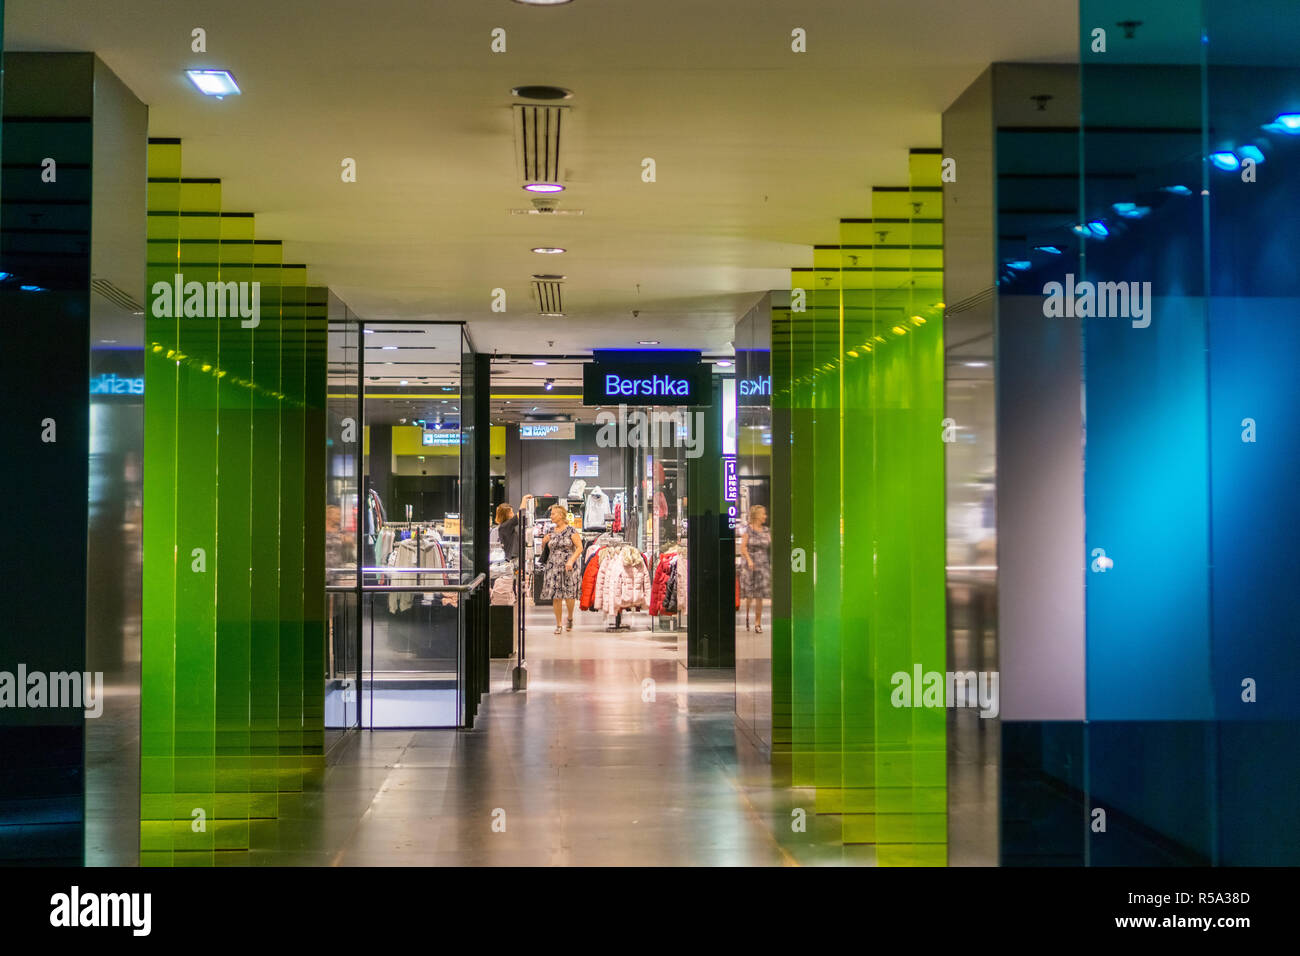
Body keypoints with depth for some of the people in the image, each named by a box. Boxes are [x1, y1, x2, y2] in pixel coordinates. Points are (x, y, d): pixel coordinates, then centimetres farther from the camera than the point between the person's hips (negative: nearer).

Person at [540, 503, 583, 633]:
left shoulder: (571, 531, -4)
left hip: (568, 567, -4)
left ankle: (570, 618, 23)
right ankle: (558, 624, 8)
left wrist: (571, 560, -19)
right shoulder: (551, 532, 10)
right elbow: (544, 547, 22)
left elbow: (579, 547, -7)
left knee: (568, 595, -4)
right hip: (553, 566, 4)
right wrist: (544, 542, 0)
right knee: (556, 597, -1)